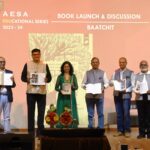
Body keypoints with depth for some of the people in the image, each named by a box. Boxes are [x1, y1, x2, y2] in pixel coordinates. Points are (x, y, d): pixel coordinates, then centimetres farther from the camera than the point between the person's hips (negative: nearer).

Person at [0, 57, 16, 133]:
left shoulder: (10, 72, 9)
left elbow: (13, 85, 6)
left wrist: (12, 81, -14)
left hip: (7, 96, 2)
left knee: (7, 116, 6)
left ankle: (7, 131, 8)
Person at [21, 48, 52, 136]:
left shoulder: (45, 65, 9)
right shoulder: (27, 65, 7)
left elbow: (49, 77, 8)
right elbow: (23, 77, 5)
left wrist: (46, 80, -13)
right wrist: (27, 79, -16)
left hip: (42, 91, 1)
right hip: (31, 91, -1)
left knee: (41, 111, 2)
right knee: (31, 111, 3)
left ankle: (40, 131, 9)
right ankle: (31, 131, 10)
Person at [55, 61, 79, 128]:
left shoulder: (73, 76, 9)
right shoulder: (60, 76, 6)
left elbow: (76, 87, 5)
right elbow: (56, 87, 4)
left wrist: (72, 86, -16)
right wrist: (60, 90, -15)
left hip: (71, 97, 1)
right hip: (62, 97, -1)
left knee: (71, 113, -4)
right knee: (61, 113, -4)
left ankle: (72, 127, -2)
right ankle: (60, 127, -1)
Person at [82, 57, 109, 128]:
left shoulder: (102, 73, 11)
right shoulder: (87, 73, 13)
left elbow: (106, 83, 7)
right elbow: (83, 84, 10)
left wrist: (103, 87, -13)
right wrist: (86, 87, -10)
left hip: (99, 95, -1)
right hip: (89, 95, 1)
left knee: (100, 113, -1)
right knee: (90, 114, 3)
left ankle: (100, 128, 4)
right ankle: (90, 128, 9)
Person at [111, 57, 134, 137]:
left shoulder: (130, 73, 3)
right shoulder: (115, 72, 13)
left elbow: (133, 85, -2)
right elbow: (111, 82, 5)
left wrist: (126, 90, -17)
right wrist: (116, 81, -15)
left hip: (126, 95, -3)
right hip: (117, 94, 3)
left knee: (126, 113, -5)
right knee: (119, 113, 6)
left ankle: (127, 131, 3)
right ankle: (120, 130, 13)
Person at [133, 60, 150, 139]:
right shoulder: (137, 75, 13)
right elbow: (134, 86, 8)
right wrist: (136, 91, -12)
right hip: (140, 97, 1)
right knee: (141, 115, 2)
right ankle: (142, 133, 8)